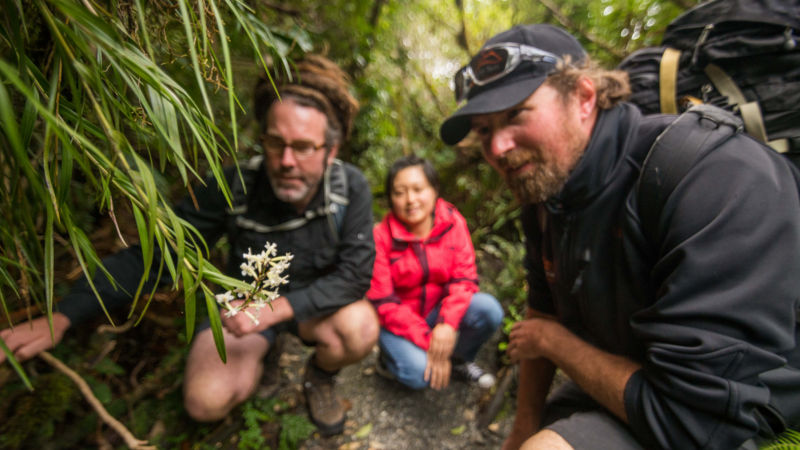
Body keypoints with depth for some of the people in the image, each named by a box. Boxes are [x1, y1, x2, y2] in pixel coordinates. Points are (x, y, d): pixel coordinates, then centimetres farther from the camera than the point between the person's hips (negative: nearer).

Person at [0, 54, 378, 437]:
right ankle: (257, 359, 16)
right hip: (245, 301, 0)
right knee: (206, 402, -21)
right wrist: (60, 318, -23)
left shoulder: (350, 188, -23)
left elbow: (355, 272, -24)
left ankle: (319, 375, 6)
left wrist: (276, 309, -35)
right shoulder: (234, 188, -23)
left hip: (314, 303, 1)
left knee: (360, 327, -30)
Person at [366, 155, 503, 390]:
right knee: (419, 374, -27)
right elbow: (383, 303, -17)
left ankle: (460, 360, 7)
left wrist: (447, 324, -30)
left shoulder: (453, 222, -10)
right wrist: (428, 341, -24)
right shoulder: (381, 236, -18)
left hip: (439, 311, 3)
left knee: (489, 310, -22)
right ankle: (389, 359, 9)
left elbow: (464, 279, -12)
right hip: (397, 322, -3)